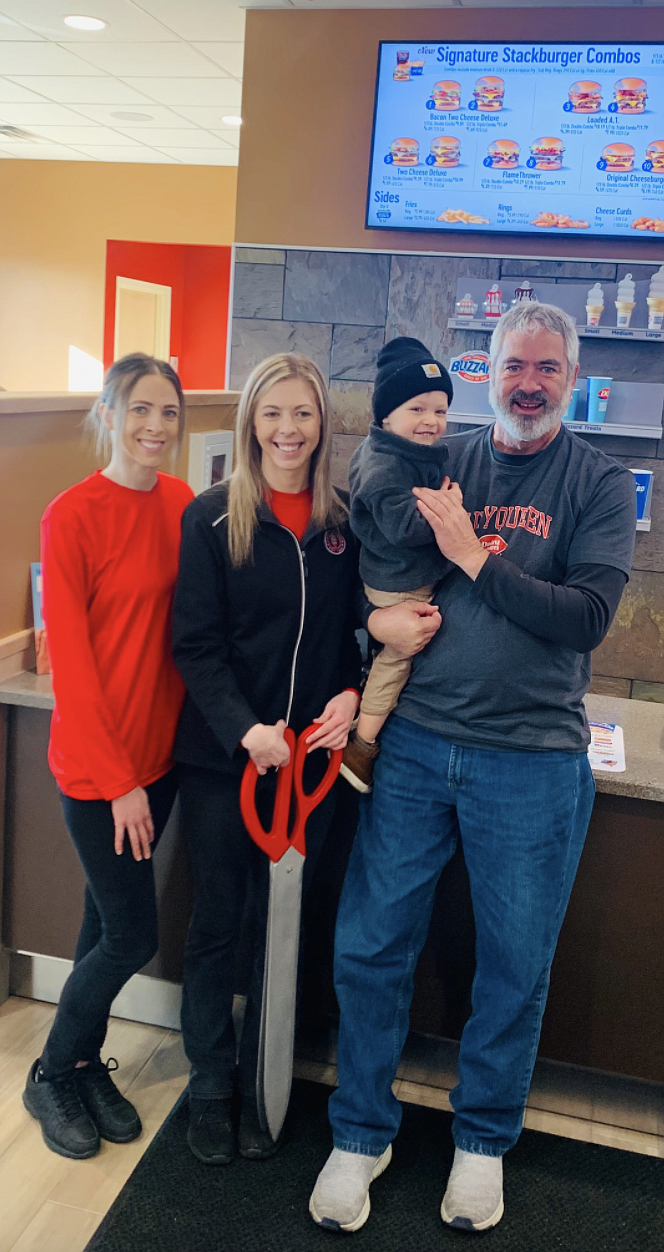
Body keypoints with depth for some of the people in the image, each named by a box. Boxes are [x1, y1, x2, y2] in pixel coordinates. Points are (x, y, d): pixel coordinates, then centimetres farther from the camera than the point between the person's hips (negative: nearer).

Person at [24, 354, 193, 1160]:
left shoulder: (182, 504, 2)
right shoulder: (72, 516, -15)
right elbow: (69, 658, -15)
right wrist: (117, 778, -14)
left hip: (159, 748, 5)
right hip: (96, 761, -5)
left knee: (108, 919, 18)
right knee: (133, 935, 3)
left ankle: (86, 1064, 38)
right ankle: (51, 1076, 28)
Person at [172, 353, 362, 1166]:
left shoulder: (343, 522, 2)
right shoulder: (211, 518, -6)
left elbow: (359, 629, 8)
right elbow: (195, 643, -9)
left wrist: (350, 695, -11)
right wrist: (243, 729, -21)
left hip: (310, 754, 2)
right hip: (221, 756, -2)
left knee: (280, 923, 14)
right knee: (217, 923, 10)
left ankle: (263, 1086, 34)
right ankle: (210, 1089, 31)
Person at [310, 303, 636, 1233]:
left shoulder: (601, 484, 2)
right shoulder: (437, 463, 8)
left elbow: (587, 617, -10)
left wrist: (472, 556, -14)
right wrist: (375, 616, -8)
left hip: (533, 759, -1)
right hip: (416, 742, 2)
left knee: (515, 965, 11)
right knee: (370, 946, 6)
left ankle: (484, 1139, 36)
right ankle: (361, 1134, 29)